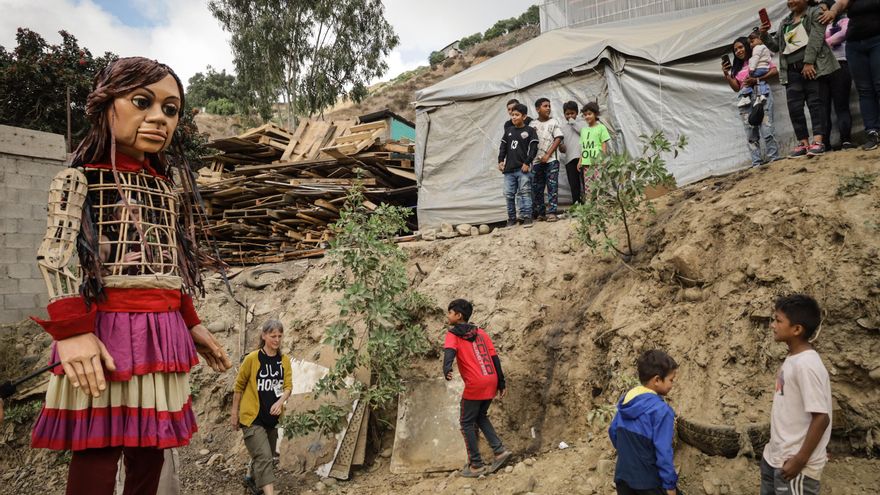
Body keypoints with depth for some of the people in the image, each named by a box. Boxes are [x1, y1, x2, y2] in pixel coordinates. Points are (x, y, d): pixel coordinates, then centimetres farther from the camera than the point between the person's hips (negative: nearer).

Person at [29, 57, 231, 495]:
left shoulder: (168, 188, 16)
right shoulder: (78, 179, -1)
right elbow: (57, 258, -11)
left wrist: (191, 325, 19)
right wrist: (71, 330, -21)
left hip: (163, 334, 6)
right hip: (106, 330, -6)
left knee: (151, 452, 12)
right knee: (96, 459, -2)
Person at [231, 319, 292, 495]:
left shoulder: (284, 360, 1)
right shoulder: (252, 358, -11)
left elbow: (288, 386, -2)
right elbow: (239, 386, -2)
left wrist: (280, 402, -21)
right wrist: (234, 412, 1)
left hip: (272, 417, 5)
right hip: (252, 416, -5)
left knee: (266, 457, 19)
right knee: (264, 458, -14)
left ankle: (254, 480, 45)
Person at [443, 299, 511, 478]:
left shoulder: (453, 334, 0)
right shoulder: (481, 333, 17)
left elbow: (450, 351, -22)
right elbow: (494, 358, 14)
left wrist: (447, 370, -40)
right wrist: (501, 383, 17)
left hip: (475, 384, -6)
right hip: (491, 381, 6)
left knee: (467, 423, 10)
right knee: (480, 417, 25)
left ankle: (476, 465, 13)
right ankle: (500, 450, 15)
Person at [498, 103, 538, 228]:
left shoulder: (530, 131, 0)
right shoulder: (508, 130, 13)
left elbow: (533, 149, -5)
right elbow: (503, 147, 16)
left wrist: (527, 163, -11)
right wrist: (501, 160, 5)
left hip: (523, 168, -5)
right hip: (509, 169, 5)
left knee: (525, 193, -4)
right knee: (508, 194, 6)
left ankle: (527, 216, 1)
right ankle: (511, 218, 15)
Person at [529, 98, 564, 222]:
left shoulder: (554, 122, 5)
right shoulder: (533, 124, 10)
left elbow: (558, 139, -2)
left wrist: (547, 155, -9)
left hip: (551, 160, -3)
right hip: (537, 161, 3)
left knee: (552, 186, -5)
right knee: (536, 188, 5)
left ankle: (551, 212, -4)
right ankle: (540, 213, 15)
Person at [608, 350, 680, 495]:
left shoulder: (625, 401, 2)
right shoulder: (661, 410, -21)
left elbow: (613, 431, 12)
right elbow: (663, 452, -21)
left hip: (623, 476, 7)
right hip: (649, 482, -7)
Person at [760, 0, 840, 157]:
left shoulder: (815, 13, 7)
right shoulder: (785, 22, 23)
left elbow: (815, 38, -6)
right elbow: (776, 46, 24)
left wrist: (808, 62, -18)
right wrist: (764, 35, 5)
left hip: (813, 66, -5)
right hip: (792, 70, 5)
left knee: (815, 103, -11)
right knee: (794, 107, -5)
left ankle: (818, 141, -18)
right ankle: (803, 143, -4)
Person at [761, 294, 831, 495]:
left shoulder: (807, 364, -22)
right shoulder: (792, 359, 5)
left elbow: (821, 417, -23)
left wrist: (800, 461, -19)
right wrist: (774, 449, 18)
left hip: (793, 463, -9)